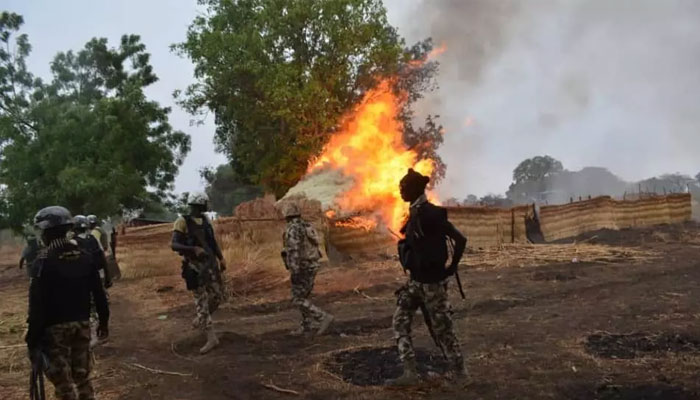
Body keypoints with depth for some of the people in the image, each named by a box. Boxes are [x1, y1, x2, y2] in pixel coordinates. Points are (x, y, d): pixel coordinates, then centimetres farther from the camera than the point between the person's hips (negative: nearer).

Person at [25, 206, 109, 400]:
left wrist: (32, 337, -11)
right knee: (82, 376, 16)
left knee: (63, 382, 2)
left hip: (55, 327, -5)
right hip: (82, 323, 5)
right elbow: (98, 292, 5)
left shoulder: (44, 260, -14)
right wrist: (103, 320, 15)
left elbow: (38, 303, -16)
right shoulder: (85, 256, 2)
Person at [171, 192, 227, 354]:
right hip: (195, 267, -6)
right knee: (201, 300, -4)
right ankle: (211, 338, -3)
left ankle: (199, 321, 34)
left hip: (210, 263, 7)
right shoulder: (182, 222, -11)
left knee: (217, 296, 9)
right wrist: (194, 249, -33)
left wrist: (221, 258, 13)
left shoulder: (205, 220, 10)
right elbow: (174, 245, -19)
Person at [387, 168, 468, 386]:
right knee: (401, 321, 8)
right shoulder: (415, 213, 9)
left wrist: (451, 269, -12)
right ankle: (410, 373, 14)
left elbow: (460, 239, -20)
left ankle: (459, 372, 19)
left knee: (441, 326, 3)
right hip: (416, 279, 9)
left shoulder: (430, 213, -19)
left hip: (432, 280, -9)